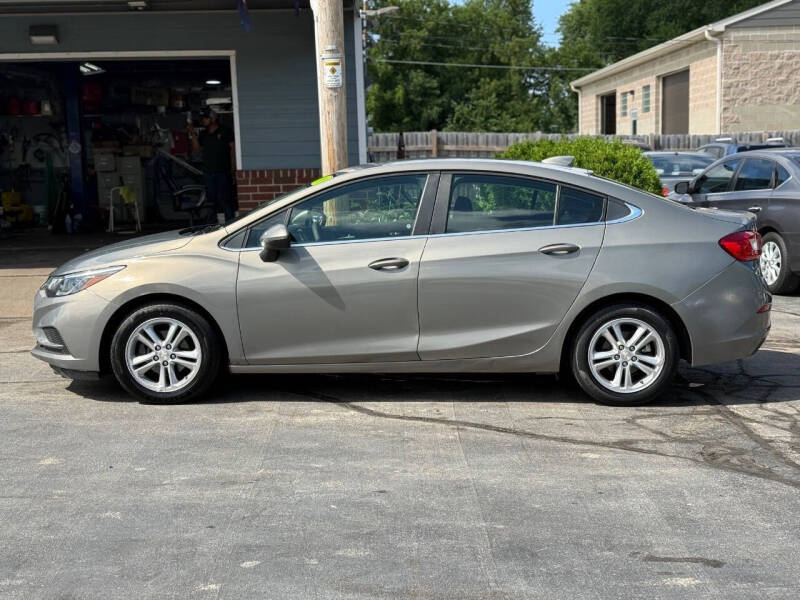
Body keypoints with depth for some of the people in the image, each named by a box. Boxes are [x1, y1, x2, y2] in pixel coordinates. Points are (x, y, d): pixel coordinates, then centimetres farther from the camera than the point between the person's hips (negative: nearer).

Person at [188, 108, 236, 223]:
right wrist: (193, 135, 2)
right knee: (211, 198, 7)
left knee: (224, 198, -8)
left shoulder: (225, 131, 0)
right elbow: (197, 150, 11)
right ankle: (212, 224, 14)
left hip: (223, 171, -5)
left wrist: (233, 167, -11)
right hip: (208, 172, 5)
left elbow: (233, 148, -3)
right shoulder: (203, 134, 15)